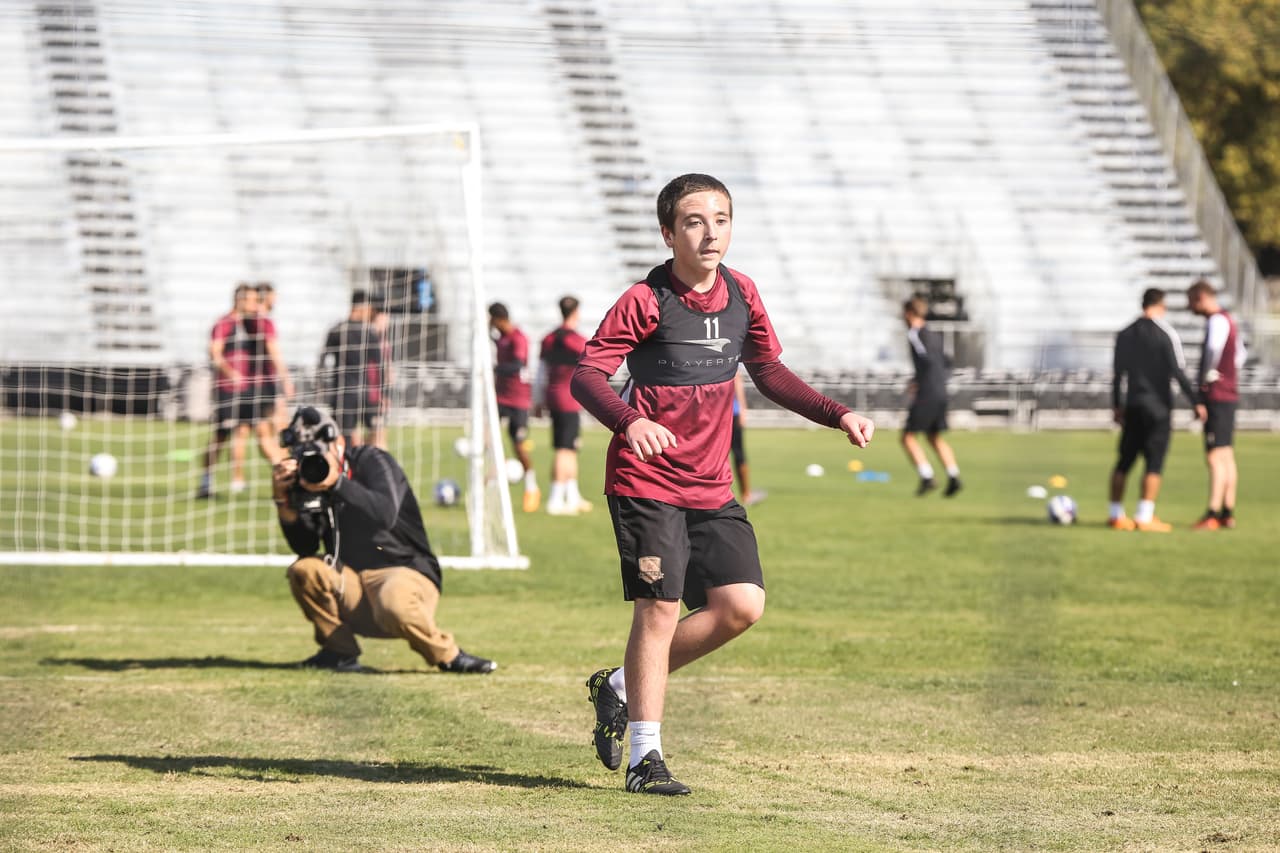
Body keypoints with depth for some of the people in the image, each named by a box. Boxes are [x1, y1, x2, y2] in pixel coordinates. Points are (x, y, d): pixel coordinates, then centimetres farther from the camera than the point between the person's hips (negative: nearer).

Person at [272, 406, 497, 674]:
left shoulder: (372, 461, -5)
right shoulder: (312, 481, 7)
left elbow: (385, 515, -25)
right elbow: (304, 547, -4)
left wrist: (337, 482, -32)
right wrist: (283, 500, -17)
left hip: (408, 573, -5)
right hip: (352, 583, 5)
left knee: (393, 605, -39)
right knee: (303, 570, -21)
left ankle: (448, 655, -12)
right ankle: (340, 651, -4)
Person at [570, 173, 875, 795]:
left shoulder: (742, 294, 5)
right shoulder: (646, 301, -13)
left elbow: (769, 372, 18)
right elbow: (586, 374, -18)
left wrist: (839, 416, 9)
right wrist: (629, 422, -37)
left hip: (711, 486, 6)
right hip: (647, 481, -6)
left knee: (742, 604, -3)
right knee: (660, 607, -9)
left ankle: (621, 687, 15)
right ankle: (645, 756, 2)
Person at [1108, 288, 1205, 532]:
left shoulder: (1125, 335, 8)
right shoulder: (1166, 334, -8)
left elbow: (1118, 373, 11)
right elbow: (1178, 372, -13)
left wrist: (1117, 406, 19)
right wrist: (1196, 402, -8)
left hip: (1132, 405, 5)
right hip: (1158, 405, -5)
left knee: (1124, 461, 11)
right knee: (1154, 463, -3)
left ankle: (1116, 515, 12)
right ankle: (1144, 518, -7)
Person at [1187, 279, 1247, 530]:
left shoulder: (1217, 321, -14)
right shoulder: (1228, 320, 17)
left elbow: (1214, 348, -34)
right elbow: (1240, 354, 30)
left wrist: (1208, 376, -22)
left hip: (1216, 396, -10)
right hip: (1229, 394, 10)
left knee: (1215, 457, -11)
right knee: (1227, 457, 12)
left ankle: (1213, 514, -14)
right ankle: (1228, 513, 15)